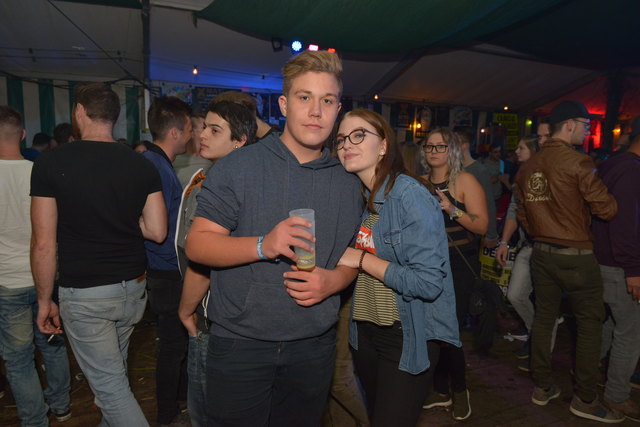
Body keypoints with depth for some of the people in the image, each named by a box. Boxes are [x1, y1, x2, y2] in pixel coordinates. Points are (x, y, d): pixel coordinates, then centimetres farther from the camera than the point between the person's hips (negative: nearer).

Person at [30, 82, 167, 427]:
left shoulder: (50, 163, -11)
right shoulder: (142, 165, -2)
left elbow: (44, 244, -11)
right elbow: (157, 231, -3)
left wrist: (44, 300, 1)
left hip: (84, 295, -4)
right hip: (133, 287, 5)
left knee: (109, 384, 6)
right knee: (115, 370, 25)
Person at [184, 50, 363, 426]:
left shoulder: (348, 184, 4)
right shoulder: (237, 167, -9)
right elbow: (197, 244, -10)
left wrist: (333, 280, -11)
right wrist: (263, 246, -27)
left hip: (314, 345, 4)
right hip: (241, 343, -3)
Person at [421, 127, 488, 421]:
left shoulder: (465, 181, -7)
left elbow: (482, 225, -14)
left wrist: (452, 209, -26)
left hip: (459, 266, -4)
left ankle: (460, 390, 24)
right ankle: (441, 391, 29)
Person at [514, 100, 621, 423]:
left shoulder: (527, 168, 5)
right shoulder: (577, 163, -16)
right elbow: (606, 209, -12)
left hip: (541, 254, 6)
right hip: (576, 256, -6)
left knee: (543, 318, 14)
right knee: (590, 324, 8)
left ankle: (542, 387, 26)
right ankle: (584, 399, 17)